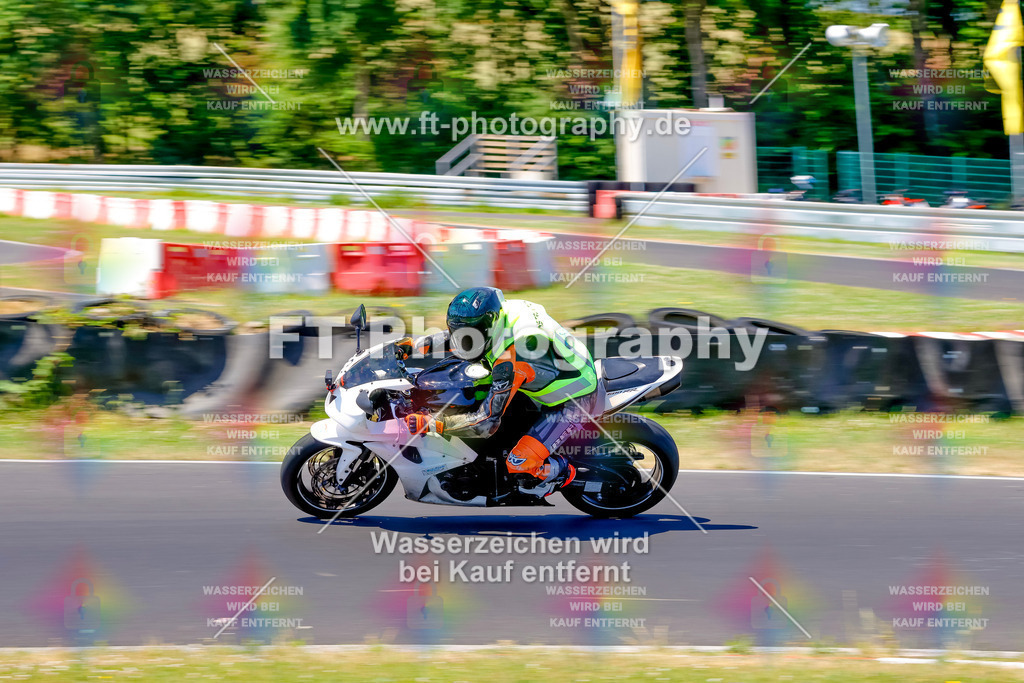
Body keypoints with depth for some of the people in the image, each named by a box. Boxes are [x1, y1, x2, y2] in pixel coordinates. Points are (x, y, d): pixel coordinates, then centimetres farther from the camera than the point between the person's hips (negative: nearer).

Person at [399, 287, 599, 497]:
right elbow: (455, 337, 8)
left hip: (573, 403, -9)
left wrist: (429, 424, -32)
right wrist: (412, 346, 3)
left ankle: (561, 472, 14)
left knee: (519, 463, -17)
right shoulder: (502, 312, -12)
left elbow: (487, 422, -32)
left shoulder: (509, 364, -36)